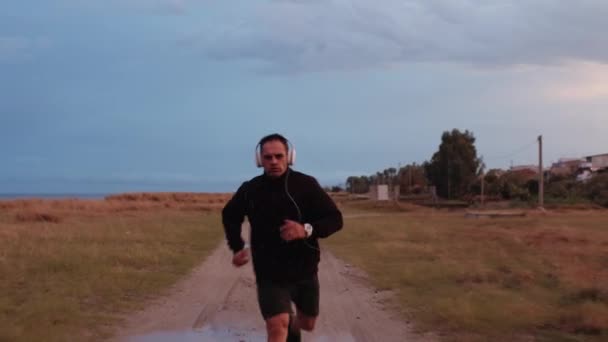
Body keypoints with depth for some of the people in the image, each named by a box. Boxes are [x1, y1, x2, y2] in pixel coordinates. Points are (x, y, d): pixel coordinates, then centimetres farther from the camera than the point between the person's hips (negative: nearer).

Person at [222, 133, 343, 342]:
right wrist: (237, 247, 1)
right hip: (270, 273, -1)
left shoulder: (306, 185, -14)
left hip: (304, 269, 1)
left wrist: (307, 229, -32)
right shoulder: (250, 190, -8)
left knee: (307, 323, 21)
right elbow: (229, 216, 13)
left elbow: (335, 219, -14)